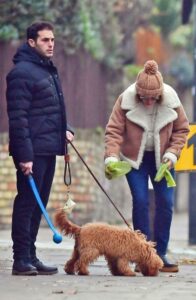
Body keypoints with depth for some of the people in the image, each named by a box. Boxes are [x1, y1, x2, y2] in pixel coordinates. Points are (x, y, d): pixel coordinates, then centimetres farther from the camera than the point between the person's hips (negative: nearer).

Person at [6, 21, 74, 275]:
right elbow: (18, 117, -17)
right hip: (32, 152, -9)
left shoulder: (49, 70, 17)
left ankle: (30, 256, 16)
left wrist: (64, 130, 11)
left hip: (48, 150, 9)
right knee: (27, 203, -6)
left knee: (38, 205, 11)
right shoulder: (22, 72, -12)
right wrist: (24, 155, -21)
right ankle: (21, 260, -3)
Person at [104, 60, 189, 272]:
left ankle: (160, 254, 8)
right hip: (134, 157, -2)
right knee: (140, 201, -10)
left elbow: (181, 129, -2)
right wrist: (111, 157, -29)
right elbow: (114, 131, -16)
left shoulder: (171, 100, -15)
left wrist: (172, 154, -12)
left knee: (165, 202, -2)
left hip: (161, 158, 2)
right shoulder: (126, 100, -20)